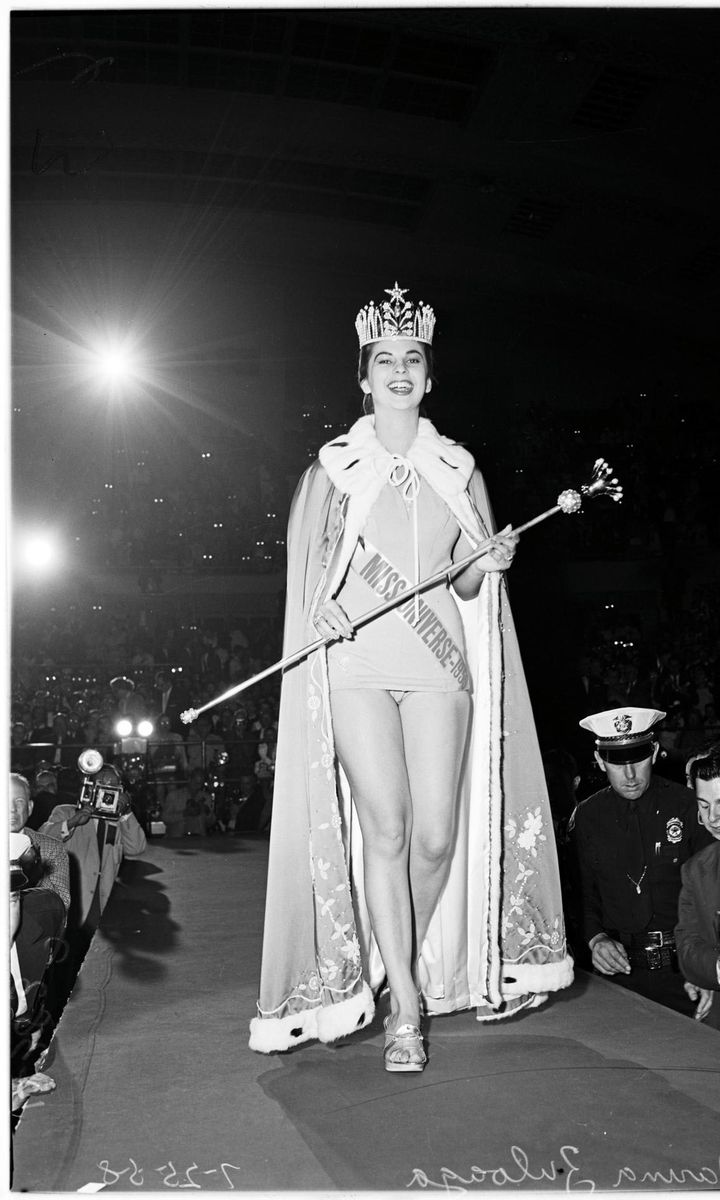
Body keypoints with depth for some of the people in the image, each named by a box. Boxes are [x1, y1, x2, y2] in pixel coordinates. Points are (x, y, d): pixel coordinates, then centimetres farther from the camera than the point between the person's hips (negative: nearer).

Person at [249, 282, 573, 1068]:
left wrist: (489, 563, -8)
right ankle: (403, 1006, 2)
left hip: (438, 664, 2)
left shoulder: (459, 470, 13)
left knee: (438, 835, -1)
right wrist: (325, 606, -13)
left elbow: (467, 584, 14)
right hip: (358, 664, -2)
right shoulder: (334, 466, 9)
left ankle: (409, 964, 25)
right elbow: (310, 571, 8)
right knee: (385, 829, -9)